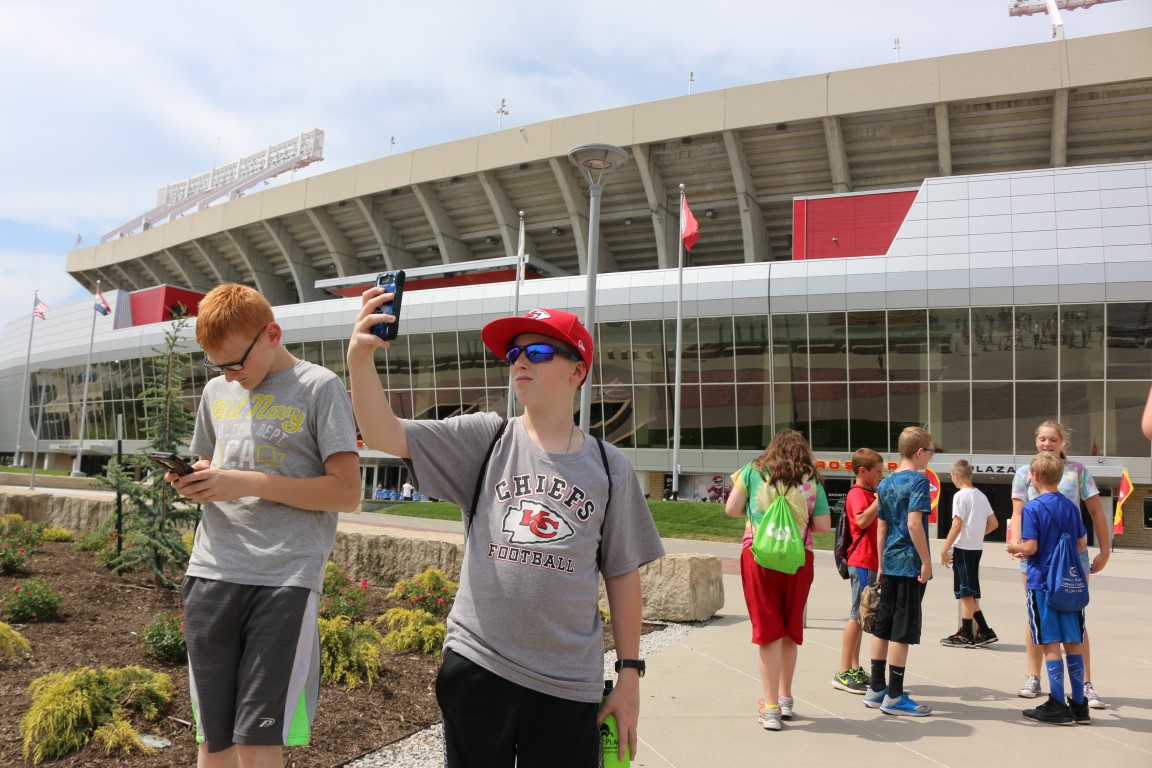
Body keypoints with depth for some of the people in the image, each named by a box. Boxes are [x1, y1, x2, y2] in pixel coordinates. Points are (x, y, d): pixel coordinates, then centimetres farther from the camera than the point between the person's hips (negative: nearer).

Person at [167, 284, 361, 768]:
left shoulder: (318, 387, -2)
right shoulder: (217, 391, 15)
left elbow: (347, 492, -7)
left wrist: (249, 482, -12)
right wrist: (191, 483, 2)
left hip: (286, 578, -5)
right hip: (211, 572, 5)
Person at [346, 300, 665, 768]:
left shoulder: (609, 468, 1)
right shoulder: (483, 439, 0)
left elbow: (623, 573, 6)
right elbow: (382, 434, -11)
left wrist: (630, 672, 6)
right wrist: (360, 359, -27)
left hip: (569, 687, 0)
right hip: (475, 668, 0)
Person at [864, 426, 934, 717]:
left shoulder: (885, 483, 11)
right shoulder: (918, 480, -11)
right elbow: (914, 523, -22)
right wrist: (926, 561, -17)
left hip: (889, 562, 8)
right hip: (910, 564, -8)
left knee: (883, 625, 12)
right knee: (903, 629, -2)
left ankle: (876, 688, 20)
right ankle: (894, 696, 3)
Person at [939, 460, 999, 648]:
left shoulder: (960, 496, -12)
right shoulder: (981, 496, 12)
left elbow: (957, 525, -17)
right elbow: (994, 523, 13)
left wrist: (945, 549, -13)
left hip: (963, 548, -8)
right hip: (977, 548, 8)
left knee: (966, 592, -2)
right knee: (969, 592, 15)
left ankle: (966, 635, 4)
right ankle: (984, 632, 16)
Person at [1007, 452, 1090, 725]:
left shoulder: (1032, 508, -11)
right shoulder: (1071, 507, 7)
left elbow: (1031, 547, -15)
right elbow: (1082, 545, 10)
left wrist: (1014, 547, 5)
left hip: (1042, 583, -5)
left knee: (1051, 644, -1)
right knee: (1072, 643, 10)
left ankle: (1057, 706, 3)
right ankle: (1079, 705, 15)